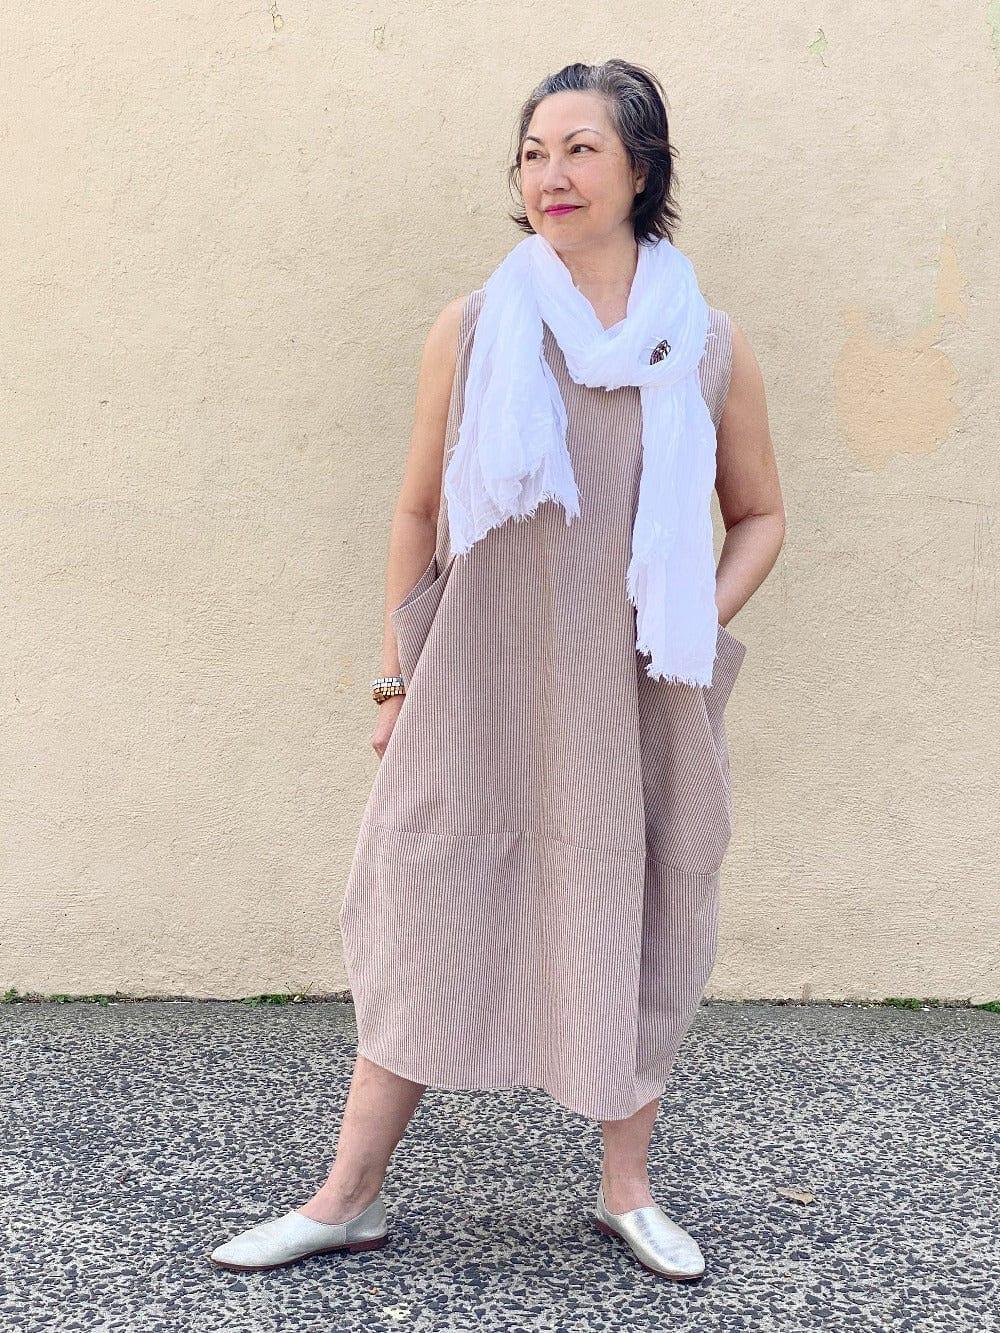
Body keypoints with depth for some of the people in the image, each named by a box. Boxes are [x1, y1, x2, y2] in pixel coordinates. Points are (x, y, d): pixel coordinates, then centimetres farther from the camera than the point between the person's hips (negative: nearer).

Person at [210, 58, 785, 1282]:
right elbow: (421, 509, 5)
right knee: (429, 923, 6)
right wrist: (395, 681, 6)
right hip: (481, 690, 0)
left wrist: (699, 625, -5)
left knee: (633, 929, 11)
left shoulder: (708, 346, 0)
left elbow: (759, 514, 11)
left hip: (637, 700, 1)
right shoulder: (473, 330, -1)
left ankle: (627, 1191, 29)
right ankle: (348, 1196, 18)